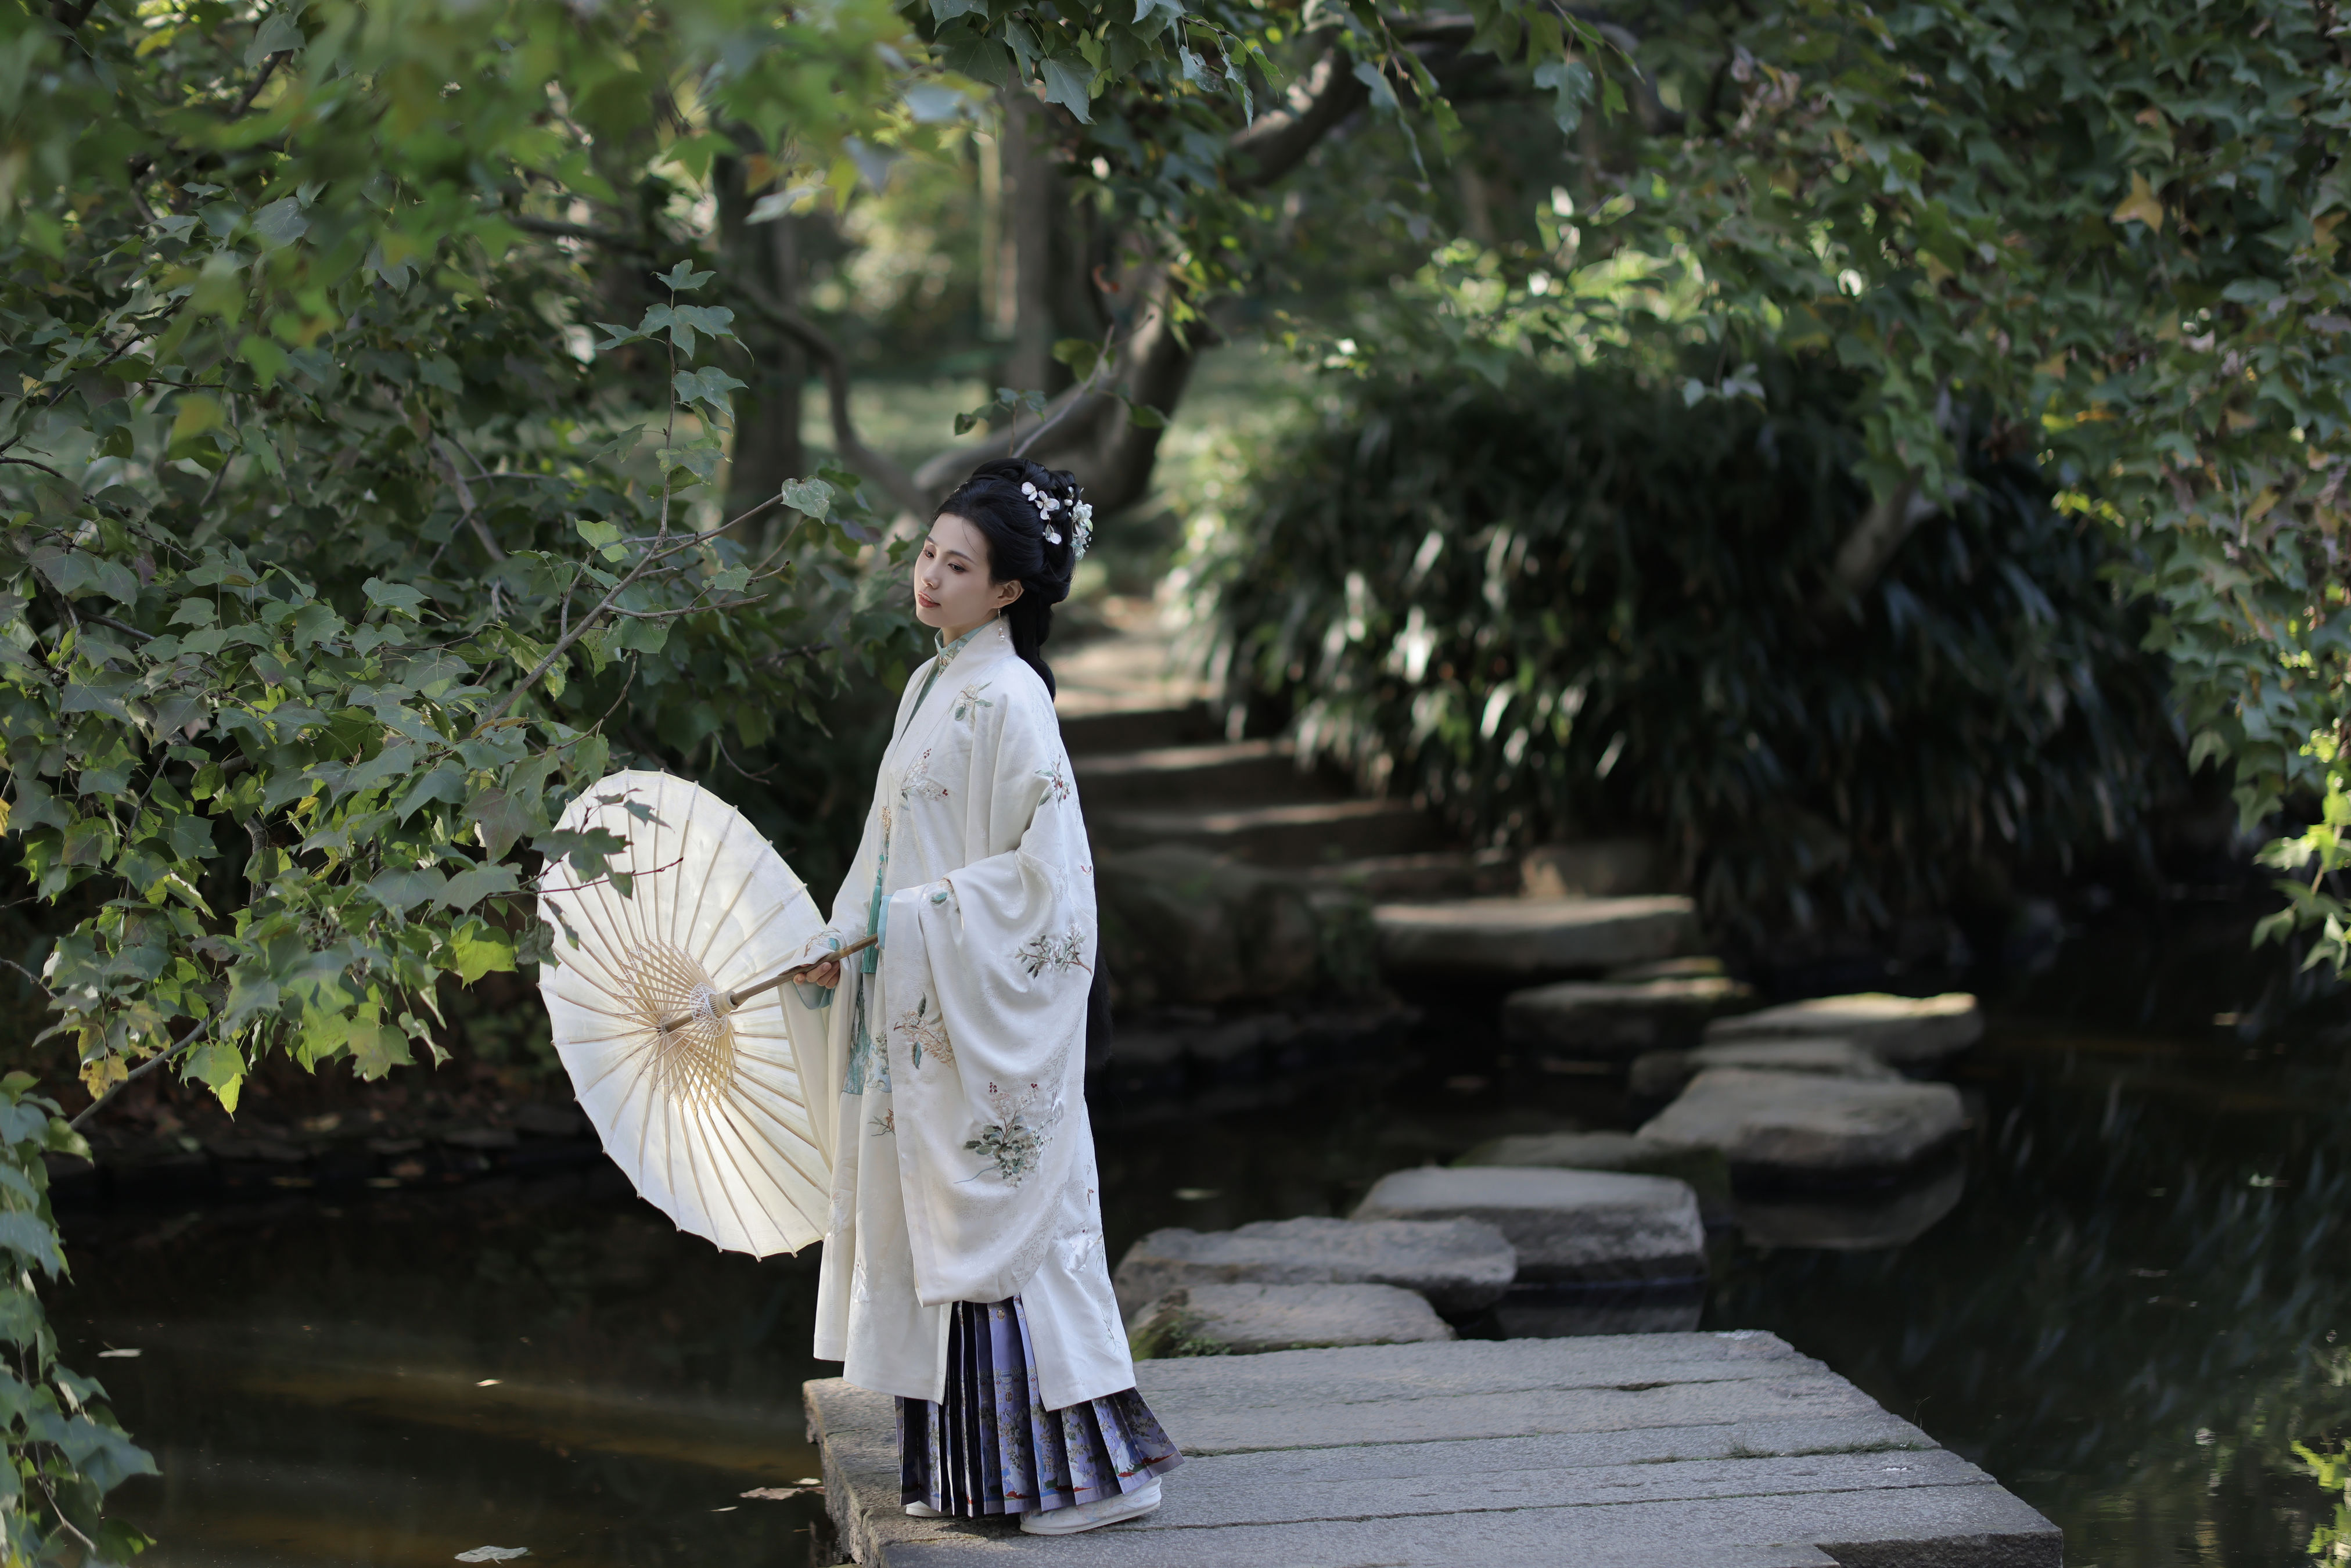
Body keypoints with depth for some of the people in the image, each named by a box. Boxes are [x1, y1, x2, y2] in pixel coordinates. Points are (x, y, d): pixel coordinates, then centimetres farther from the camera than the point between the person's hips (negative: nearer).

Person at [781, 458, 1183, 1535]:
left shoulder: (1007, 699, -15)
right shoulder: (933, 687, 13)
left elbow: (1042, 870, -19)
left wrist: (914, 923, -18)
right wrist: (846, 940, 7)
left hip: (989, 1015, -9)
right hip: (919, 1011, 9)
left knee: (1000, 1225, -6)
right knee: (936, 1226, 11)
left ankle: (1092, 1463, 0)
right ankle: (971, 1467, 18)